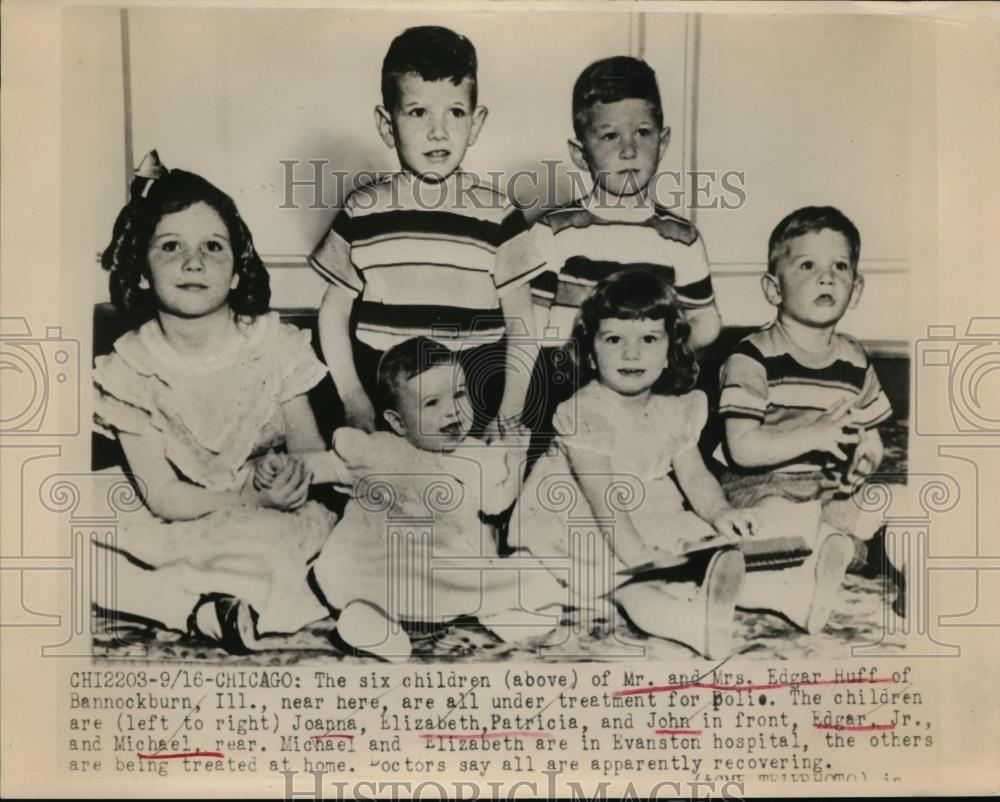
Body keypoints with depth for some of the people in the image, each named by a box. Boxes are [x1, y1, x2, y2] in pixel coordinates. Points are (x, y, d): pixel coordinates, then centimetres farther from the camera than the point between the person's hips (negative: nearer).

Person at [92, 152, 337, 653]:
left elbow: (313, 453, 1)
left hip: (274, 523, -1)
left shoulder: (273, 345, -3)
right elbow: (163, 499, -9)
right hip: (183, 531, 2)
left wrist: (295, 475, -24)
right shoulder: (128, 370, -5)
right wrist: (255, 498, -24)